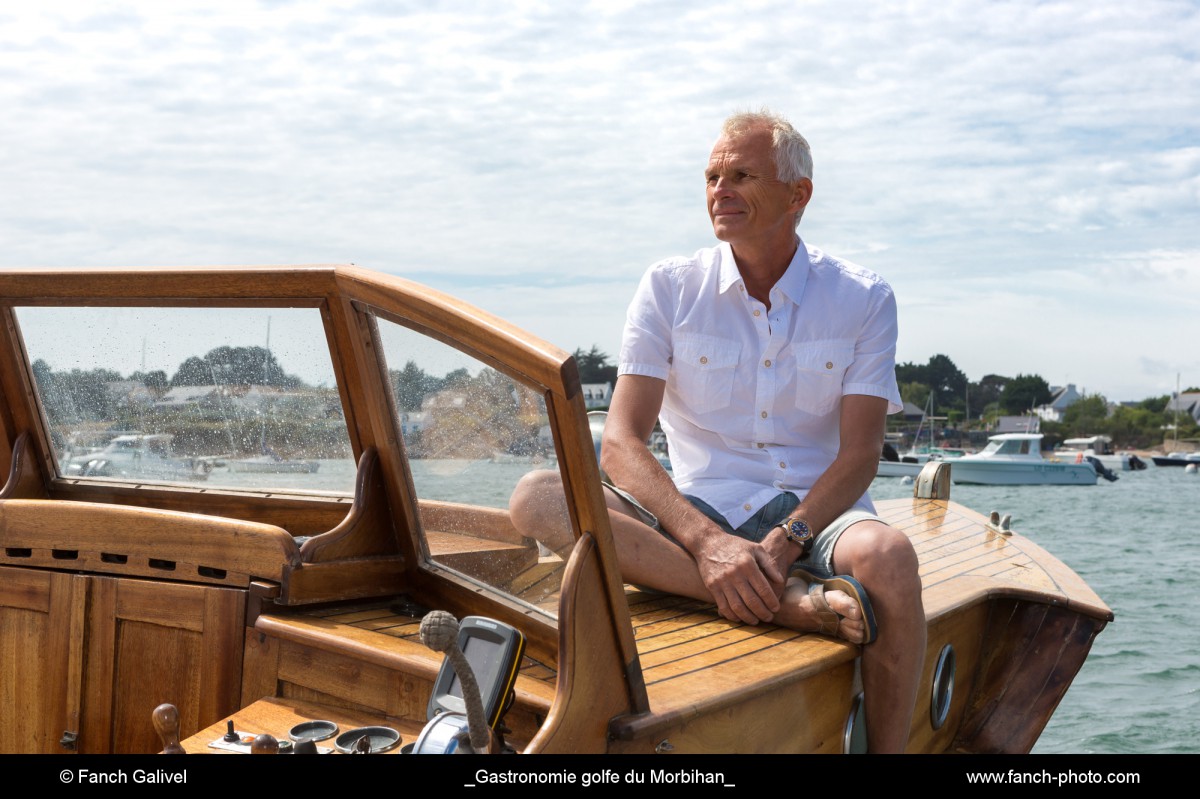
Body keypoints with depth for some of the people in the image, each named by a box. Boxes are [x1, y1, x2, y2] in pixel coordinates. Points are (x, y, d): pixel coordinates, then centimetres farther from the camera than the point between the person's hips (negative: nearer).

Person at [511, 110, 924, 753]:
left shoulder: (863, 300, 3)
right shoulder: (669, 289, 4)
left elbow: (859, 454, -5)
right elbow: (619, 443, -7)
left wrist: (785, 542, -25)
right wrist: (707, 541, -24)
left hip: (816, 514, -1)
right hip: (700, 512, 2)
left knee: (886, 557, -38)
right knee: (537, 499, -25)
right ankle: (791, 602, -37)